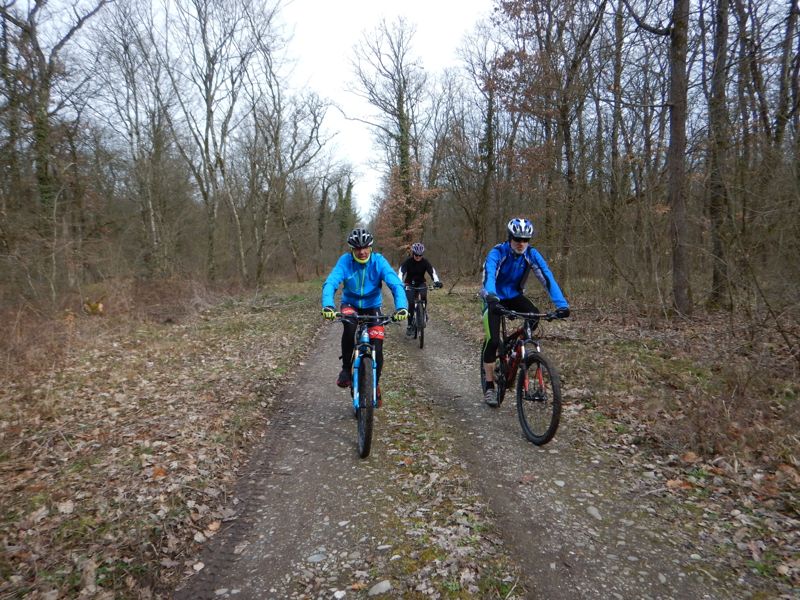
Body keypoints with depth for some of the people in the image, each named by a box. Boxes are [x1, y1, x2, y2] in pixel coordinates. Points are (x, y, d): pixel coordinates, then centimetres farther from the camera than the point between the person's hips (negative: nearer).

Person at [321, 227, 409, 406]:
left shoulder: (379, 261, -19)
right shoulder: (345, 260, -20)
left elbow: (396, 284, -29)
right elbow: (330, 283, -31)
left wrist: (401, 307, -47)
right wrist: (327, 305, -51)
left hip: (372, 306, 1)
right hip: (350, 304, -1)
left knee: (377, 349, -10)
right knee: (349, 326, -36)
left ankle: (375, 385, 17)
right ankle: (346, 368, -14)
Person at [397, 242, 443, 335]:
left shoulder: (425, 261, -16)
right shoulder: (408, 261, -20)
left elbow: (432, 271, -29)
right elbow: (401, 272, -32)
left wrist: (437, 281, -49)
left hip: (421, 283, 1)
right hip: (409, 284, -1)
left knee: (424, 297, -28)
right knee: (411, 304, -13)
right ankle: (409, 325, 0)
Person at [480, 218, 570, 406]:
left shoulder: (532, 254, -16)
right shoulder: (497, 253, -25)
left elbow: (547, 278, -24)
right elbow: (489, 276, -42)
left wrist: (562, 304, -37)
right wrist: (491, 297, -62)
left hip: (515, 296, 3)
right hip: (495, 299, -3)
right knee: (493, 340, -18)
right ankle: (489, 387, -3)